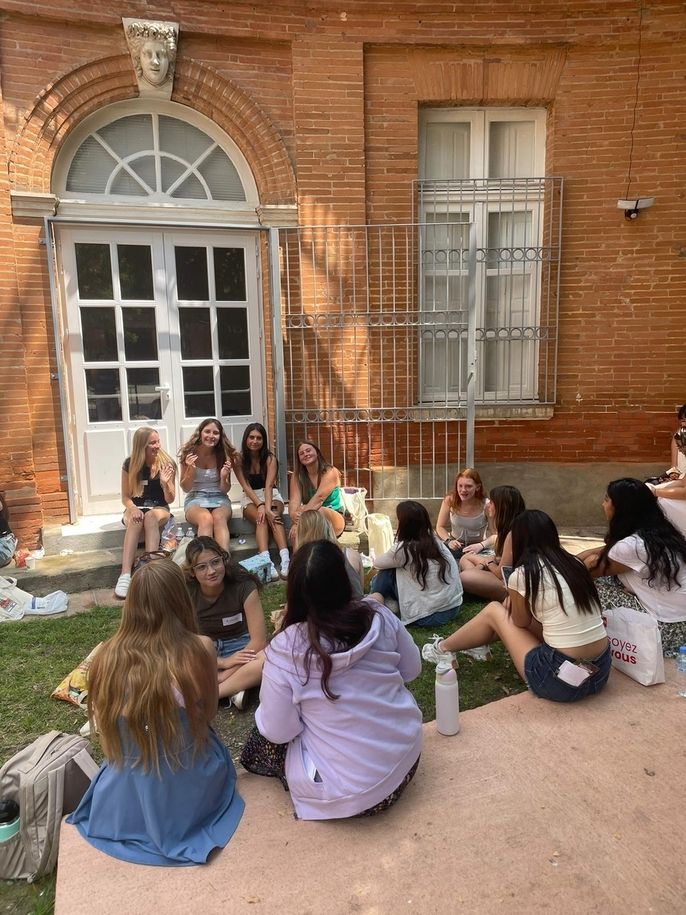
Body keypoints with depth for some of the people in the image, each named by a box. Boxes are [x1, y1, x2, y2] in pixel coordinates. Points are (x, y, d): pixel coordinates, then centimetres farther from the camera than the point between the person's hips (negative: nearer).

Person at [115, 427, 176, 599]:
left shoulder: (167, 464, -4)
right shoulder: (130, 464, -3)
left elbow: (170, 499, -2)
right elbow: (125, 497, 3)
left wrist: (165, 483, -22)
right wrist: (133, 509, -18)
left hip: (159, 509, 0)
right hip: (135, 508, 1)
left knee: (151, 516, -36)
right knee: (135, 520, -35)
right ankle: (125, 575, -46)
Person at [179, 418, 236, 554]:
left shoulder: (225, 455, 0)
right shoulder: (189, 454, -1)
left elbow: (225, 490, 5)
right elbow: (185, 488, 4)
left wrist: (224, 477, -17)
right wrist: (190, 469, -15)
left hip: (219, 499, 1)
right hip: (195, 499, 0)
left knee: (219, 518, -36)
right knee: (206, 519, -36)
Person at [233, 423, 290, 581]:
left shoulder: (270, 458, -6)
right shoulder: (239, 460, -4)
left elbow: (269, 485, -19)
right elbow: (246, 486, -12)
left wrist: (267, 507, -35)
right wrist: (260, 505, -27)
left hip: (272, 495, 0)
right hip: (251, 498, 0)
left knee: (274, 516, -32)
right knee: (261, 519, -32)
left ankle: (286, 560, -51)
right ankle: (266, 562, -53)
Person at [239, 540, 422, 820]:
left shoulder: (283, 650, -22)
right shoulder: (380, 616, -12)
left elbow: (279, 731, -13)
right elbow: (411, 669, 3)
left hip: (351, 790, -4)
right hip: (406, 754, 5)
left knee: (259, 747, 21)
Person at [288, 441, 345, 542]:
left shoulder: (330, 472, -11)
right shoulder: (297, 475, 0)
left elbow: (319, 497, -26)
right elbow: (294, 500, -14)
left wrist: (303, 512, -40)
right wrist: (293, 514, -38)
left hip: (334, 520, -2)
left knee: (319, 510, -36)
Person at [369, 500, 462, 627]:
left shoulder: (404, 549, -12)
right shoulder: (436, 541, 4)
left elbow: (377, 563, 8)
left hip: (429, 616, -6)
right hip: (454, 609, 7)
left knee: (387, 573, 6)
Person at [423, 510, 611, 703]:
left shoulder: (522, 575, -11)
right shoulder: (574, 563, 8)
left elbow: (520, 622, 7)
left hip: (561, 680, -6)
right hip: (601, 670, 6)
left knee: (493, 611, 15)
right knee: (507, 610, 23)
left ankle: (444, 649, 35)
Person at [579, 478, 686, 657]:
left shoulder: (633, 545, -24)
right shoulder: (656, 530, 3)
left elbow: (592, 571, -7)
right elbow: (602, 552, 12)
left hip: (667, 627, -9)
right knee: (598, 561, 6)